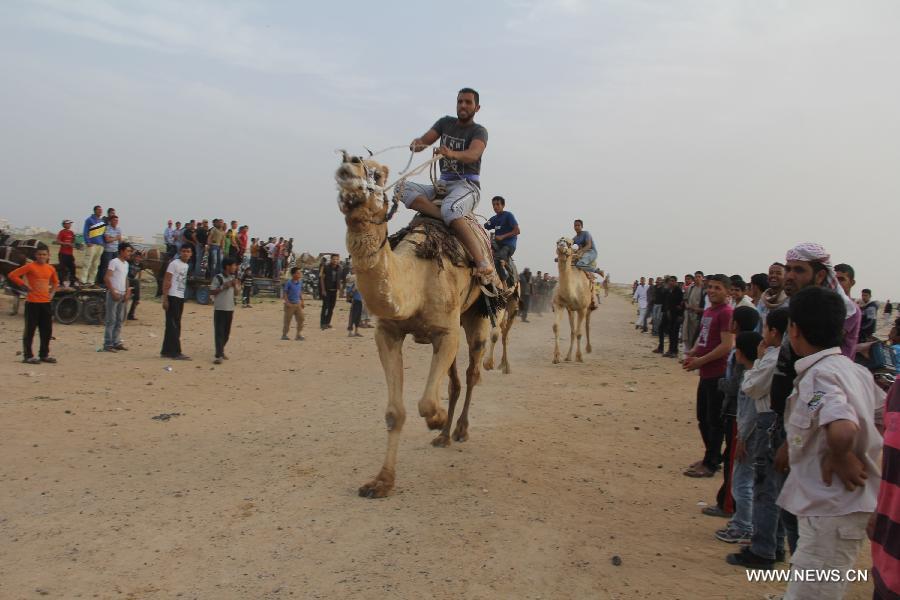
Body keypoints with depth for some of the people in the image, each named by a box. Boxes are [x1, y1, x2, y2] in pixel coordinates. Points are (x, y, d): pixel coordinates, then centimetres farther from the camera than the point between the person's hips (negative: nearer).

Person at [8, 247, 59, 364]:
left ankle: (44, 354, 19)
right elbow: (12, 275, -12)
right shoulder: (30, 266, -7)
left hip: (46, 302, 6)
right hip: (32, 302, -5)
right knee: (30, 329, 0)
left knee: (47, 330, 9)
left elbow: (55, 282, 26)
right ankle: (28, 355, 6)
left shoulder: (51, 269, 8)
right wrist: (25, 285, -13)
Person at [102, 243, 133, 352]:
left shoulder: (126, 263, 15)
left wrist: (127, 292, 7)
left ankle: (116, 342, 16)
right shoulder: (114, 262, -9)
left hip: (122, 295, 8)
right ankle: (108, 344, -2)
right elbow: (106, 278, -14)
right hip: (113, 294, -8)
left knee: (119, 320, 10)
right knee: (111, 320, -5)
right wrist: (113, 292, -16)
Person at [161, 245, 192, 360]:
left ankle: (166, 351, 18)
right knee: (173, 325, -6)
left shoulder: (187, 266, 15)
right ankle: (176, 352, -4)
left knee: (175, 325, 11)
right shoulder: (174, 264, -7)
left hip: (181, 298, 8)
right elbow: (166, 282, -11)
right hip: (172, 297, -8)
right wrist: (165, 299, -16)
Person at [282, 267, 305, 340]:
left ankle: (299, 335, 12)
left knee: (300, 319, 4)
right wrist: (287, 302, -18)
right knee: (287, 320, 2)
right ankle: (284, 335, 14)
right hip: (290, 304, -6)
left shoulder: (300, 282, 7)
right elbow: (284, 293, -12)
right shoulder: (288, 283, -13)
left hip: (298, 304, 6)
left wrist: (302, 302, 14)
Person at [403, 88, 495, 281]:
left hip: (467, 185, -6)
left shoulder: (478, 131, -2)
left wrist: (452, 154, -44)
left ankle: (482, 263, -40)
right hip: (442, 185, 6)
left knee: (450, 209, -39)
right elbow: (424, 140, 4)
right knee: (404, 188, -18)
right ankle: (442, 215, -36)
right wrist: (416, 143, -21)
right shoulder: (445, 122, 16)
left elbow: (473, 154, -23)